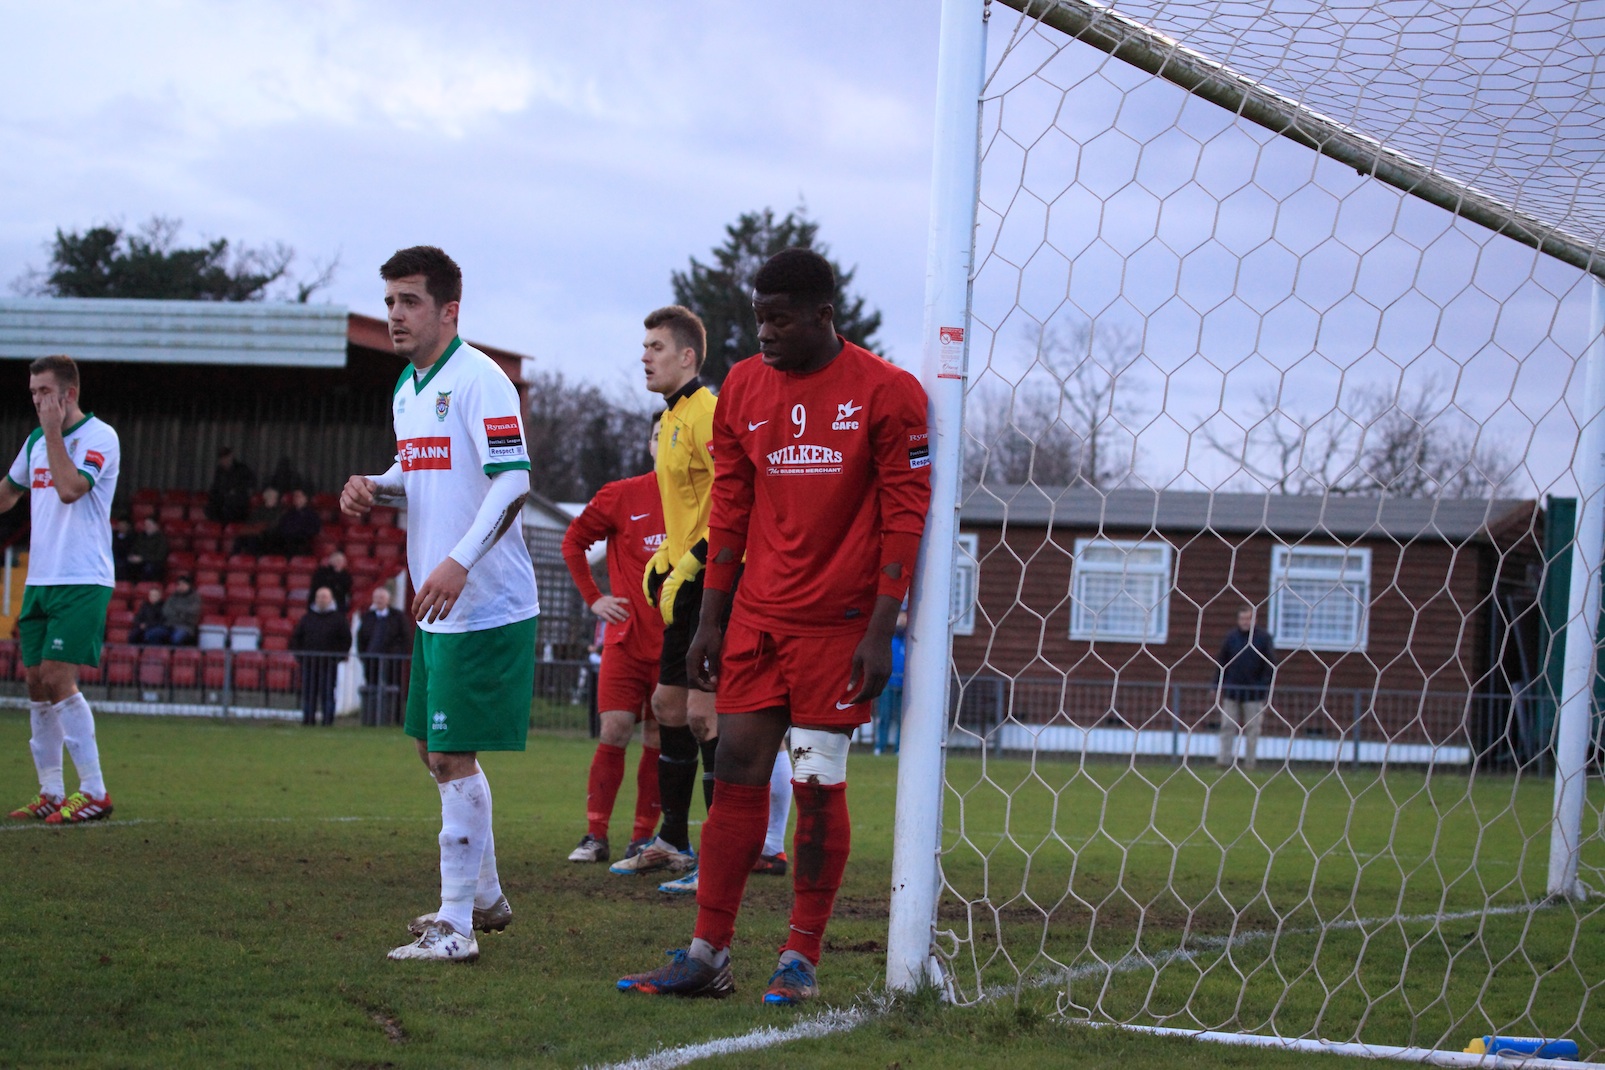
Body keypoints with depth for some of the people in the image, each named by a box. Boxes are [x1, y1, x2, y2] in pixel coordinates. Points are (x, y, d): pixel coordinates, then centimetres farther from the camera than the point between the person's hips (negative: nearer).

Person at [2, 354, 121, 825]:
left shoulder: (99, 437, -9)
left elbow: (70, 488, -23)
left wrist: (53, 432, -18)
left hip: (82, 582, -7)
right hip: (40, 579, 8)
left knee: (58, 679, -14)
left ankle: (94, 793, -9)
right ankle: (50, 794, 12)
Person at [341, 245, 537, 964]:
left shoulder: (478, 380, -15)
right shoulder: (408, 391, 14)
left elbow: (513, 480, -22)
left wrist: (460, 562, -31)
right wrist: (375, 488, 5)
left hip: (484, 603, -10)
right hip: (437, 608, 10)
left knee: (452, 756, -9)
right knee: (436, 749, 17)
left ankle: (456, 926, -4)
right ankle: (484, 897, 31)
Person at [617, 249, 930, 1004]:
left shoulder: (884, 394, -6)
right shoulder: (743, 388, 8)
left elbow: (904, 516, -7)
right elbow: (729, 510, 13)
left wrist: (880, 631, -12)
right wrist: (710, 620, 9)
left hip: (836, 622, -4)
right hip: (755, 619, 4)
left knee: (819, 785, -1)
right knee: (736, 775, 2)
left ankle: (802, 960, 8)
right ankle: (708, 955, 5)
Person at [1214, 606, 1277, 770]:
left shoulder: (1264, 637, 0)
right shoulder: (1231, 637, 6)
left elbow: (1271, 664, 1)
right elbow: (1221, 662, 10)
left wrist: (1266, 686, -6)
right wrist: (1218, 685, 4)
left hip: (1254, 692, -2)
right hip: (1231, 691, 2)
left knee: (1252, 729, 2)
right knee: (1227, 726, -1)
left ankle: (1249, 762, 7)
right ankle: (1224, 759, 0)